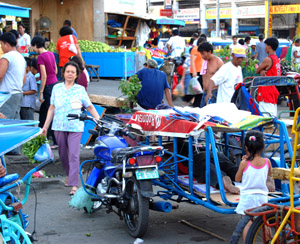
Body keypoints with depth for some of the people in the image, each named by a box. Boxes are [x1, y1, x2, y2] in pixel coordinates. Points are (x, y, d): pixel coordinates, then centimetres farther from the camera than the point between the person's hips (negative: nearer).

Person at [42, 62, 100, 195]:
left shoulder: (80, 89, 5)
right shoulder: (56, 88, 10)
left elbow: (90, 107, 7)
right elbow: (52, 108, 14)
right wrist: (45, 126, 11)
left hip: (75, 127, -3)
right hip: (59, 126, 3)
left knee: (74, 155, -11)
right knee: (63, 154, 11)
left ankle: (74, 184, -12)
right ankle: (69, 174, 37)